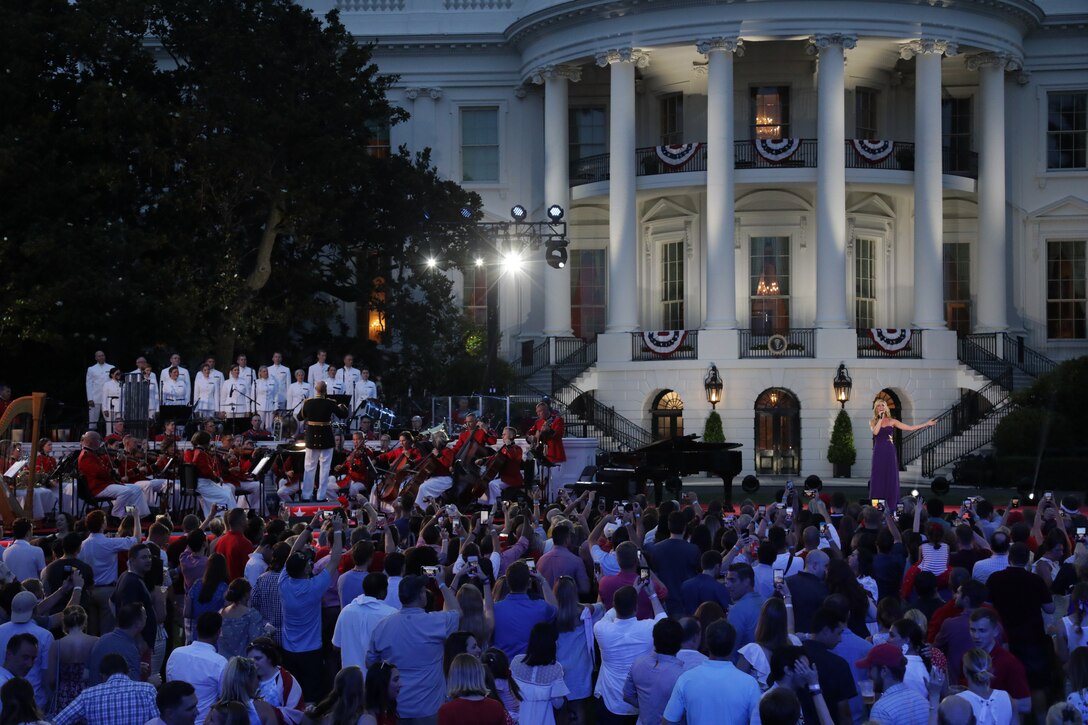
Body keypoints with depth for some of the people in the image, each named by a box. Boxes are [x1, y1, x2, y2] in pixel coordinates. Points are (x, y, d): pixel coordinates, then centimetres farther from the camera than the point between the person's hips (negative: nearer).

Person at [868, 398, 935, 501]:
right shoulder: (873, 421, 5)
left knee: (891, 478, 0)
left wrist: (927, 424, 3)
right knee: (878, 478, -3)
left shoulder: (892, 421, 7)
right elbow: (875, 432, -16)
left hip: (890, 452, 1)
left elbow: (910, 428, 5)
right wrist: (880, 418, -11)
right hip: (878, 452, -1)